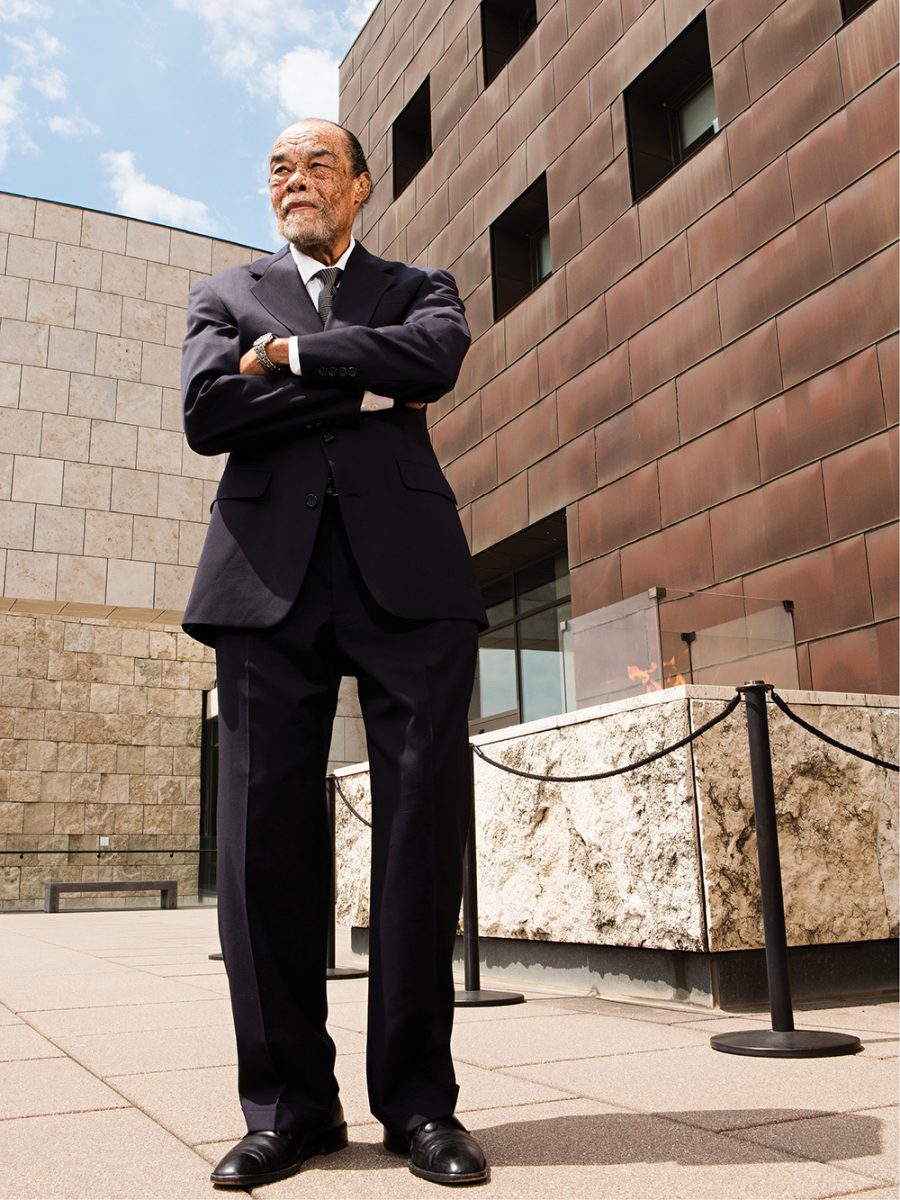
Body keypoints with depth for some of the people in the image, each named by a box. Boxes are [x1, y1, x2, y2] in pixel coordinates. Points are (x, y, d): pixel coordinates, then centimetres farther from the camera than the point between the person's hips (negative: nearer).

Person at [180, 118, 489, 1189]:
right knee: (264, 841, -3)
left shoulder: (418, 288, 23)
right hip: (270, 575, 1)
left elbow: (436, 358, -2)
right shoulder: (226, 294, 24)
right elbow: (206, 412, 3)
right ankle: (289, 1105, 10)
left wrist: (290, 355, 2)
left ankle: (418, 1100, 8)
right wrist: (364, 385, 1)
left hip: (408, 574, 0)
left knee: (423, 831, -4)